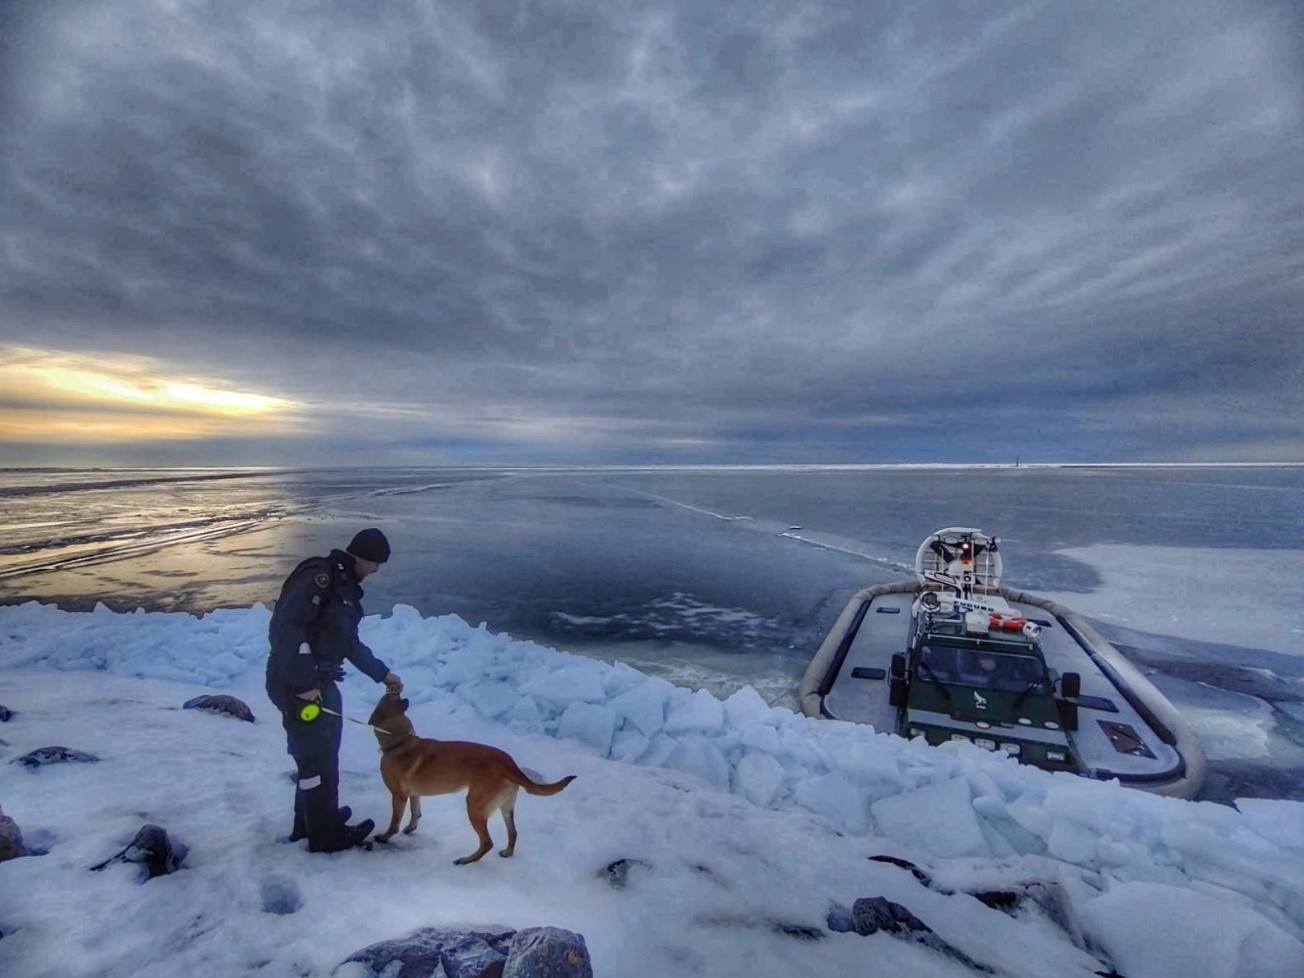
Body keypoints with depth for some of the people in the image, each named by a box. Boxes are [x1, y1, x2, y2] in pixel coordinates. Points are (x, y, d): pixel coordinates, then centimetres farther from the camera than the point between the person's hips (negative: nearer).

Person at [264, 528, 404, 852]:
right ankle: (326, 835, 20)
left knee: (321, 754, 21)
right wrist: (304, 682, -25)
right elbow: (286, 626, -27)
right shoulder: (320, 576, -18)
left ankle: (309, 822, 39)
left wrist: (382, 673, 22)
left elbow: (349, 642, 20)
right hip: (298, 686, -9)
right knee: (316, 758, 4)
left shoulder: (345, 586, 12)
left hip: (320, 682, 9)